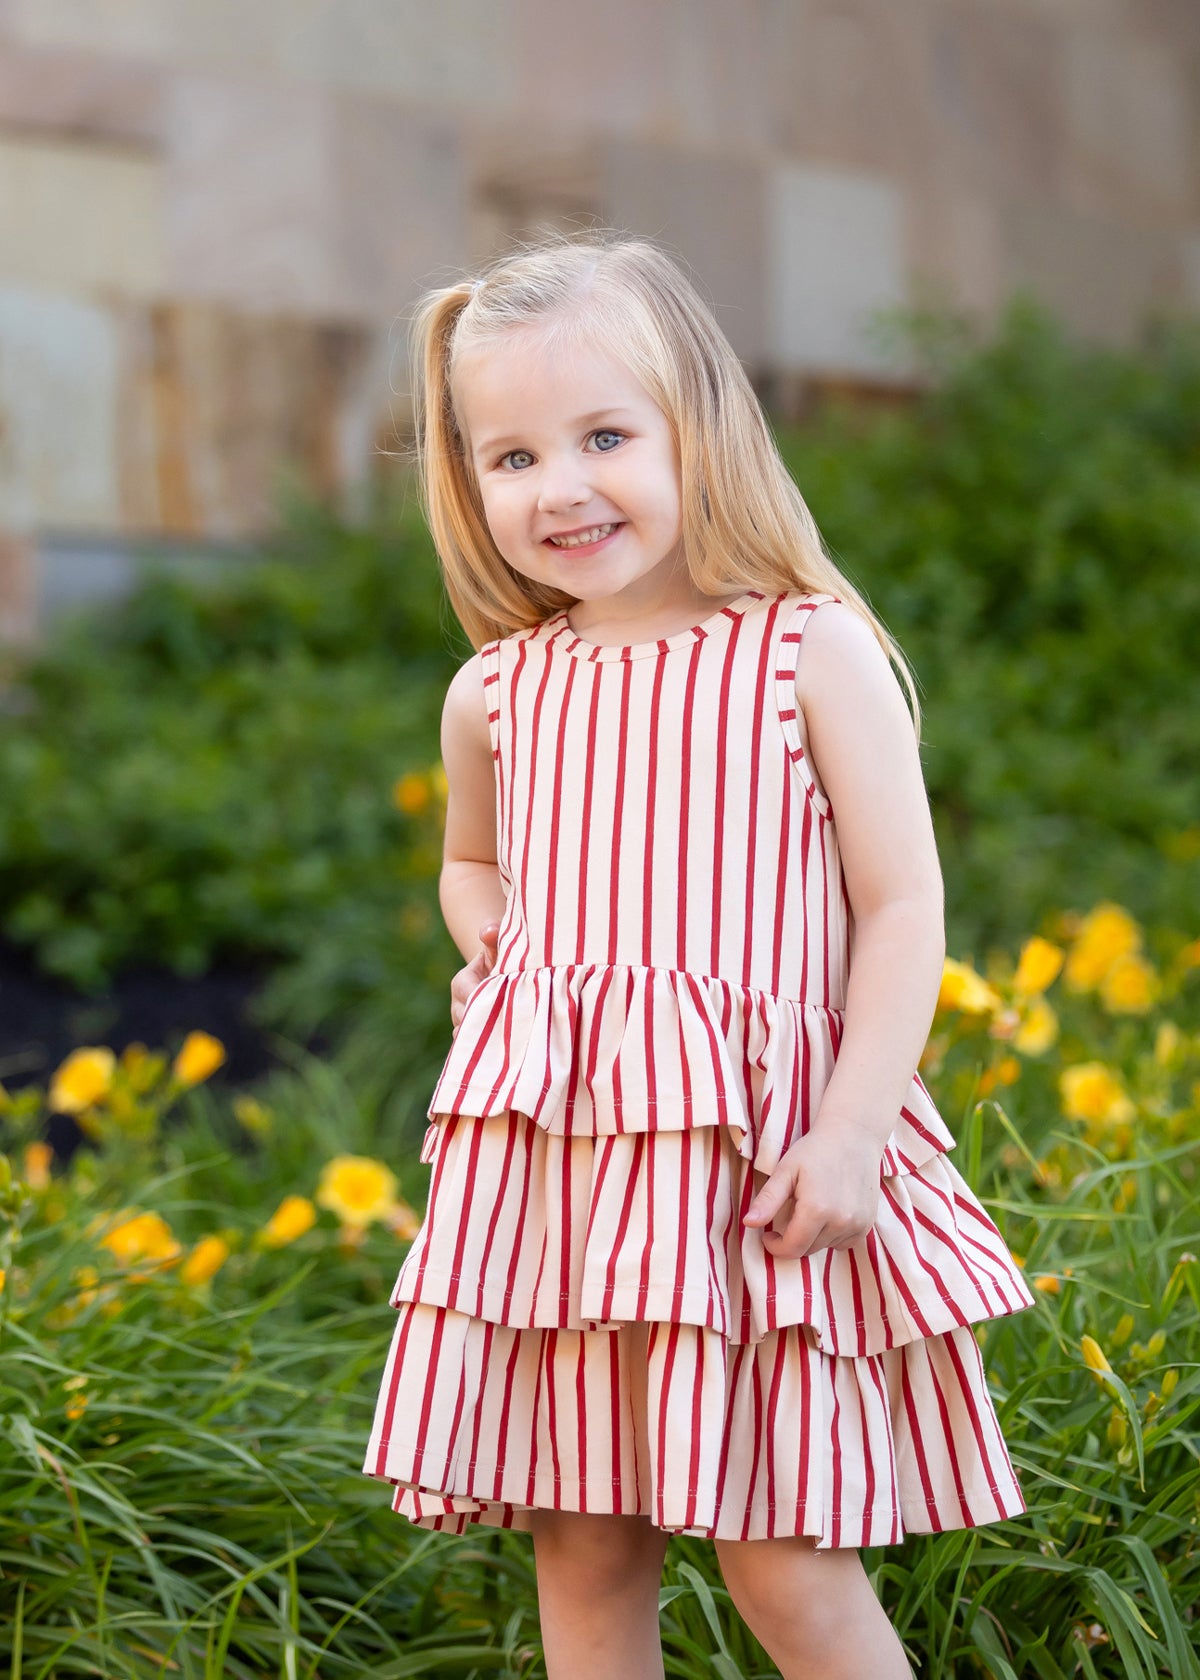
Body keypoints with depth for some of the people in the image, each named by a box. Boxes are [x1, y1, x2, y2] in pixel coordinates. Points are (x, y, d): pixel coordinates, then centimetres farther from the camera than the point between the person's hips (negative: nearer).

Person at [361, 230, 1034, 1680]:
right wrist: (488, 942, 7)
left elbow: (901, 907, -5)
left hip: (761, 1148, -4)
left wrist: (853, 1135, -14)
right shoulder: (493, 692, 8)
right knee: (582, 1554, 9)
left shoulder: (813, 651, -4)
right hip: (551, 1157, 4)